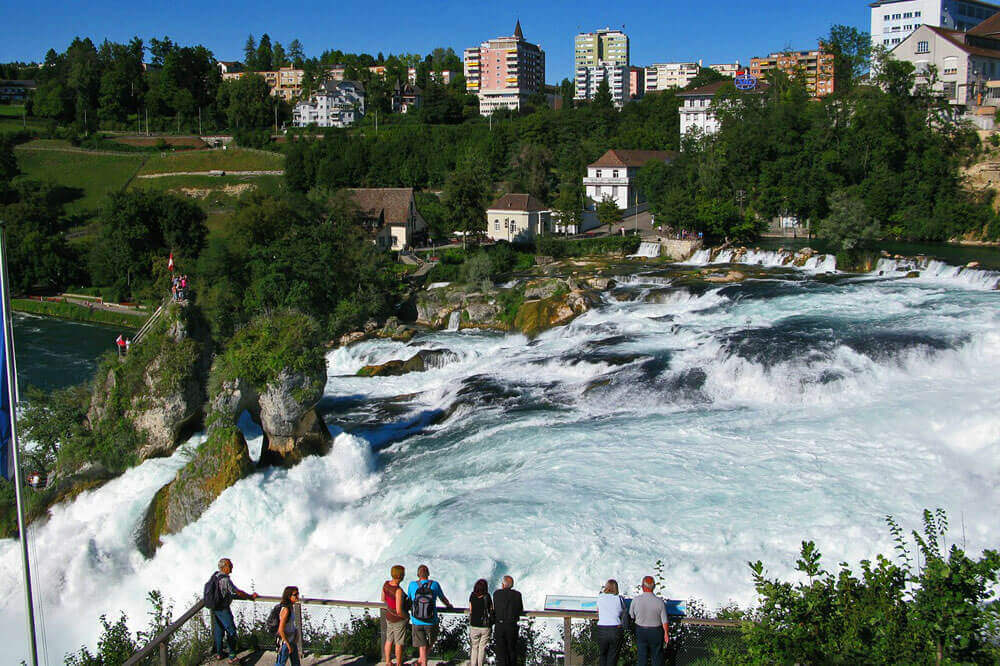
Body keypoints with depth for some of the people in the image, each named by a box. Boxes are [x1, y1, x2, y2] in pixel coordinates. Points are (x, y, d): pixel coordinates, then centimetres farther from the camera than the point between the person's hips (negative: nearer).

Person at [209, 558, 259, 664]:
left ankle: (218, 653, 30)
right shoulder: (225, 579, -24)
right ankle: (232, 657, 3)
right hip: (223, 609, -8)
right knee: (231, 631, 1)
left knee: (218, 631, 19)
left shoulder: (215, 576, 3)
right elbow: (237, 592, -19)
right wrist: (251, 596, -7)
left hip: (215, 608, 8)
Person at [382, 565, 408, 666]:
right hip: (399, 620, -7)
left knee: (389, 640, 21)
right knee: (399, 643, 13)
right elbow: (399, 611, -32)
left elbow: (383, 599, 6)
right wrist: (406, 616, -12)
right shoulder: (398, 591, -33)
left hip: (389, 616, 7)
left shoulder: (386, 584, -11)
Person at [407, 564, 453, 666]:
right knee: (432, 640, 28)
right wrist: (449, 605, 31)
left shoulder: (412, 585, -7)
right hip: (431, 622, 0)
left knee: (422, 645, 15)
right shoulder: (435, 584, -8)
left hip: (417, 622, 1)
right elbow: (443, 598, 9)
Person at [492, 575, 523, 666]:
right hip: (512, 626, 1)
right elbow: (521, 611, 2)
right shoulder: (517, 594, -3)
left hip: (499, 625, -1)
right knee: (512, 650, 16)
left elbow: (494, 609, 0)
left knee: (500, 651, 5)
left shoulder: (496, 593, -5)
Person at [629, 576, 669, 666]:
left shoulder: (635, 600, -14)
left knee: (641, 656, 13)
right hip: (656, 632, -1)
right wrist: (666, 633, 4)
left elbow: (631, 617, 0)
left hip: (640, 631, 1)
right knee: (657, 656, 14)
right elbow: (665, 621, -11)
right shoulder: (659, 602, -17)